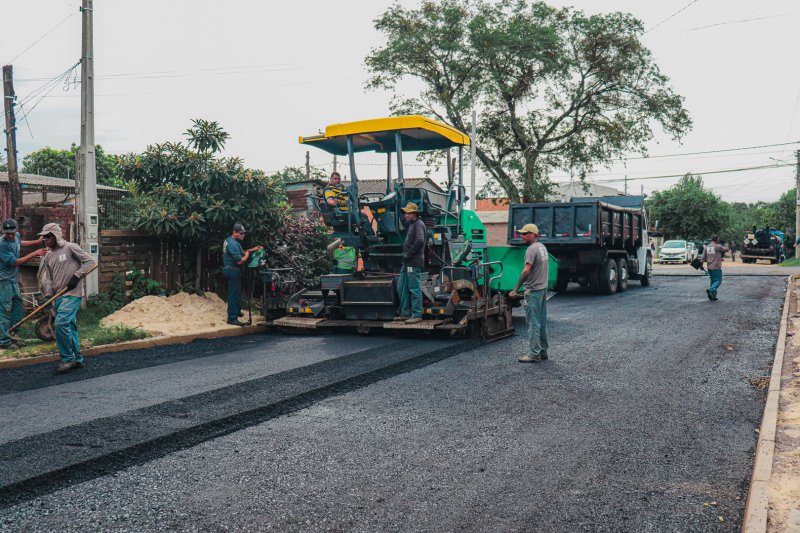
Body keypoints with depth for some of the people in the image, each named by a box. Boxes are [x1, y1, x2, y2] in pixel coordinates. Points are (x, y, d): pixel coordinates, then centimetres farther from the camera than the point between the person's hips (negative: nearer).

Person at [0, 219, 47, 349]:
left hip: (14, 280, 9)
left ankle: (10, 336, 21)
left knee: (17, 309, 12)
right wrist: (34, 254, -22)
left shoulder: (16, 236, 6)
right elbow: (14, 262, -21)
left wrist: (37, 242, 38)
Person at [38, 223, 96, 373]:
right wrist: (48, 294, 1)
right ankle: (77, 360, 16)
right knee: (70, 327, 9)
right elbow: (48, 278, 17)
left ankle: (68, 359, -8)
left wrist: (77, 276, -16)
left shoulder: (71, 248, -5)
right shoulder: (48, 256, 17)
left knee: (60, 323, -19)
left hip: (72, 294, -7)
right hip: (58, 296, 7)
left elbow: (90, 262, -9)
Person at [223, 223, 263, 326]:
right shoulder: (233, 244, -22)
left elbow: (240, 252, 20)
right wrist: (247, 255, -6)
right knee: (234, 294, -7)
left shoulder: (229, 240, 12)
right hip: (233, 271, -11)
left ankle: (237, 311, 40)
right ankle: (232, 318, -4)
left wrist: (253, 249, 10)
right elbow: (240, 261, -26)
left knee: (236, 292, 24)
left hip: (231, 270, 11)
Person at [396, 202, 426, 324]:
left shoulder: (418, 224, -9)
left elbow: (419, 241, -23)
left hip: (414, 263, -10)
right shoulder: (410, 224, 21)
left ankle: (417, 315, -3)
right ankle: (405, 313, 20)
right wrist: (405, 254, 10)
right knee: (402, 287, 13)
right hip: (407, 262, 10)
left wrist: (409, 254, -17)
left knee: (414, 289, -7)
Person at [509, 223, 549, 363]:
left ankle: (534, 354, -2)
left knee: (533, 322, -5)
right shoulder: (542, 247, 13)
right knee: (542, 321, 14)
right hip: (543, 288, 10)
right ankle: (543, 351, 22)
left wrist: (516, 289, -25)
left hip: (533, 290, -10)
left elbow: (526, 271, -25)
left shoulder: (532, 249, -16)